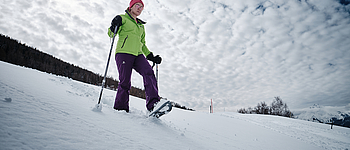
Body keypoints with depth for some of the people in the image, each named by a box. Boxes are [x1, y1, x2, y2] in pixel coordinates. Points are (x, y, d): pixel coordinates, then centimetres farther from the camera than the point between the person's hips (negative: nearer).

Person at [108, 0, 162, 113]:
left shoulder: (141, 26, 30)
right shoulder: (123, 18, 12)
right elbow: (111, 33, 2)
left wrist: (151, 57, 21)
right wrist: (114, 26, -20)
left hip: (138, 55, 5)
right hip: (124, 53, -4)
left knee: (149, 73, -22)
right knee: (125, 82, -12)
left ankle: (153, 103, -34)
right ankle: (120, 108, 2)